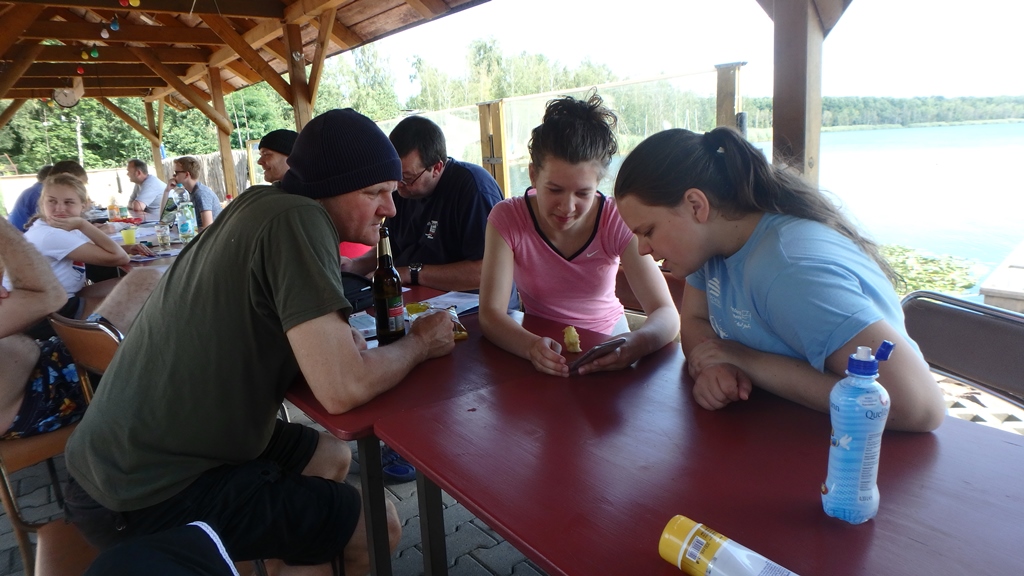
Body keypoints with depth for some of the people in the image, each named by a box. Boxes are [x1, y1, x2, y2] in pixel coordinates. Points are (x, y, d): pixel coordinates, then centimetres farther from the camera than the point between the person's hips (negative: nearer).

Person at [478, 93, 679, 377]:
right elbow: (490, 312, -21)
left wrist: (637, 343, -41)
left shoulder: (617, 220, -15)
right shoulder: (507, 219, -15)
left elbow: (667, 314, -19)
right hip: (541, 346, 0)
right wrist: (532, 346, -42)